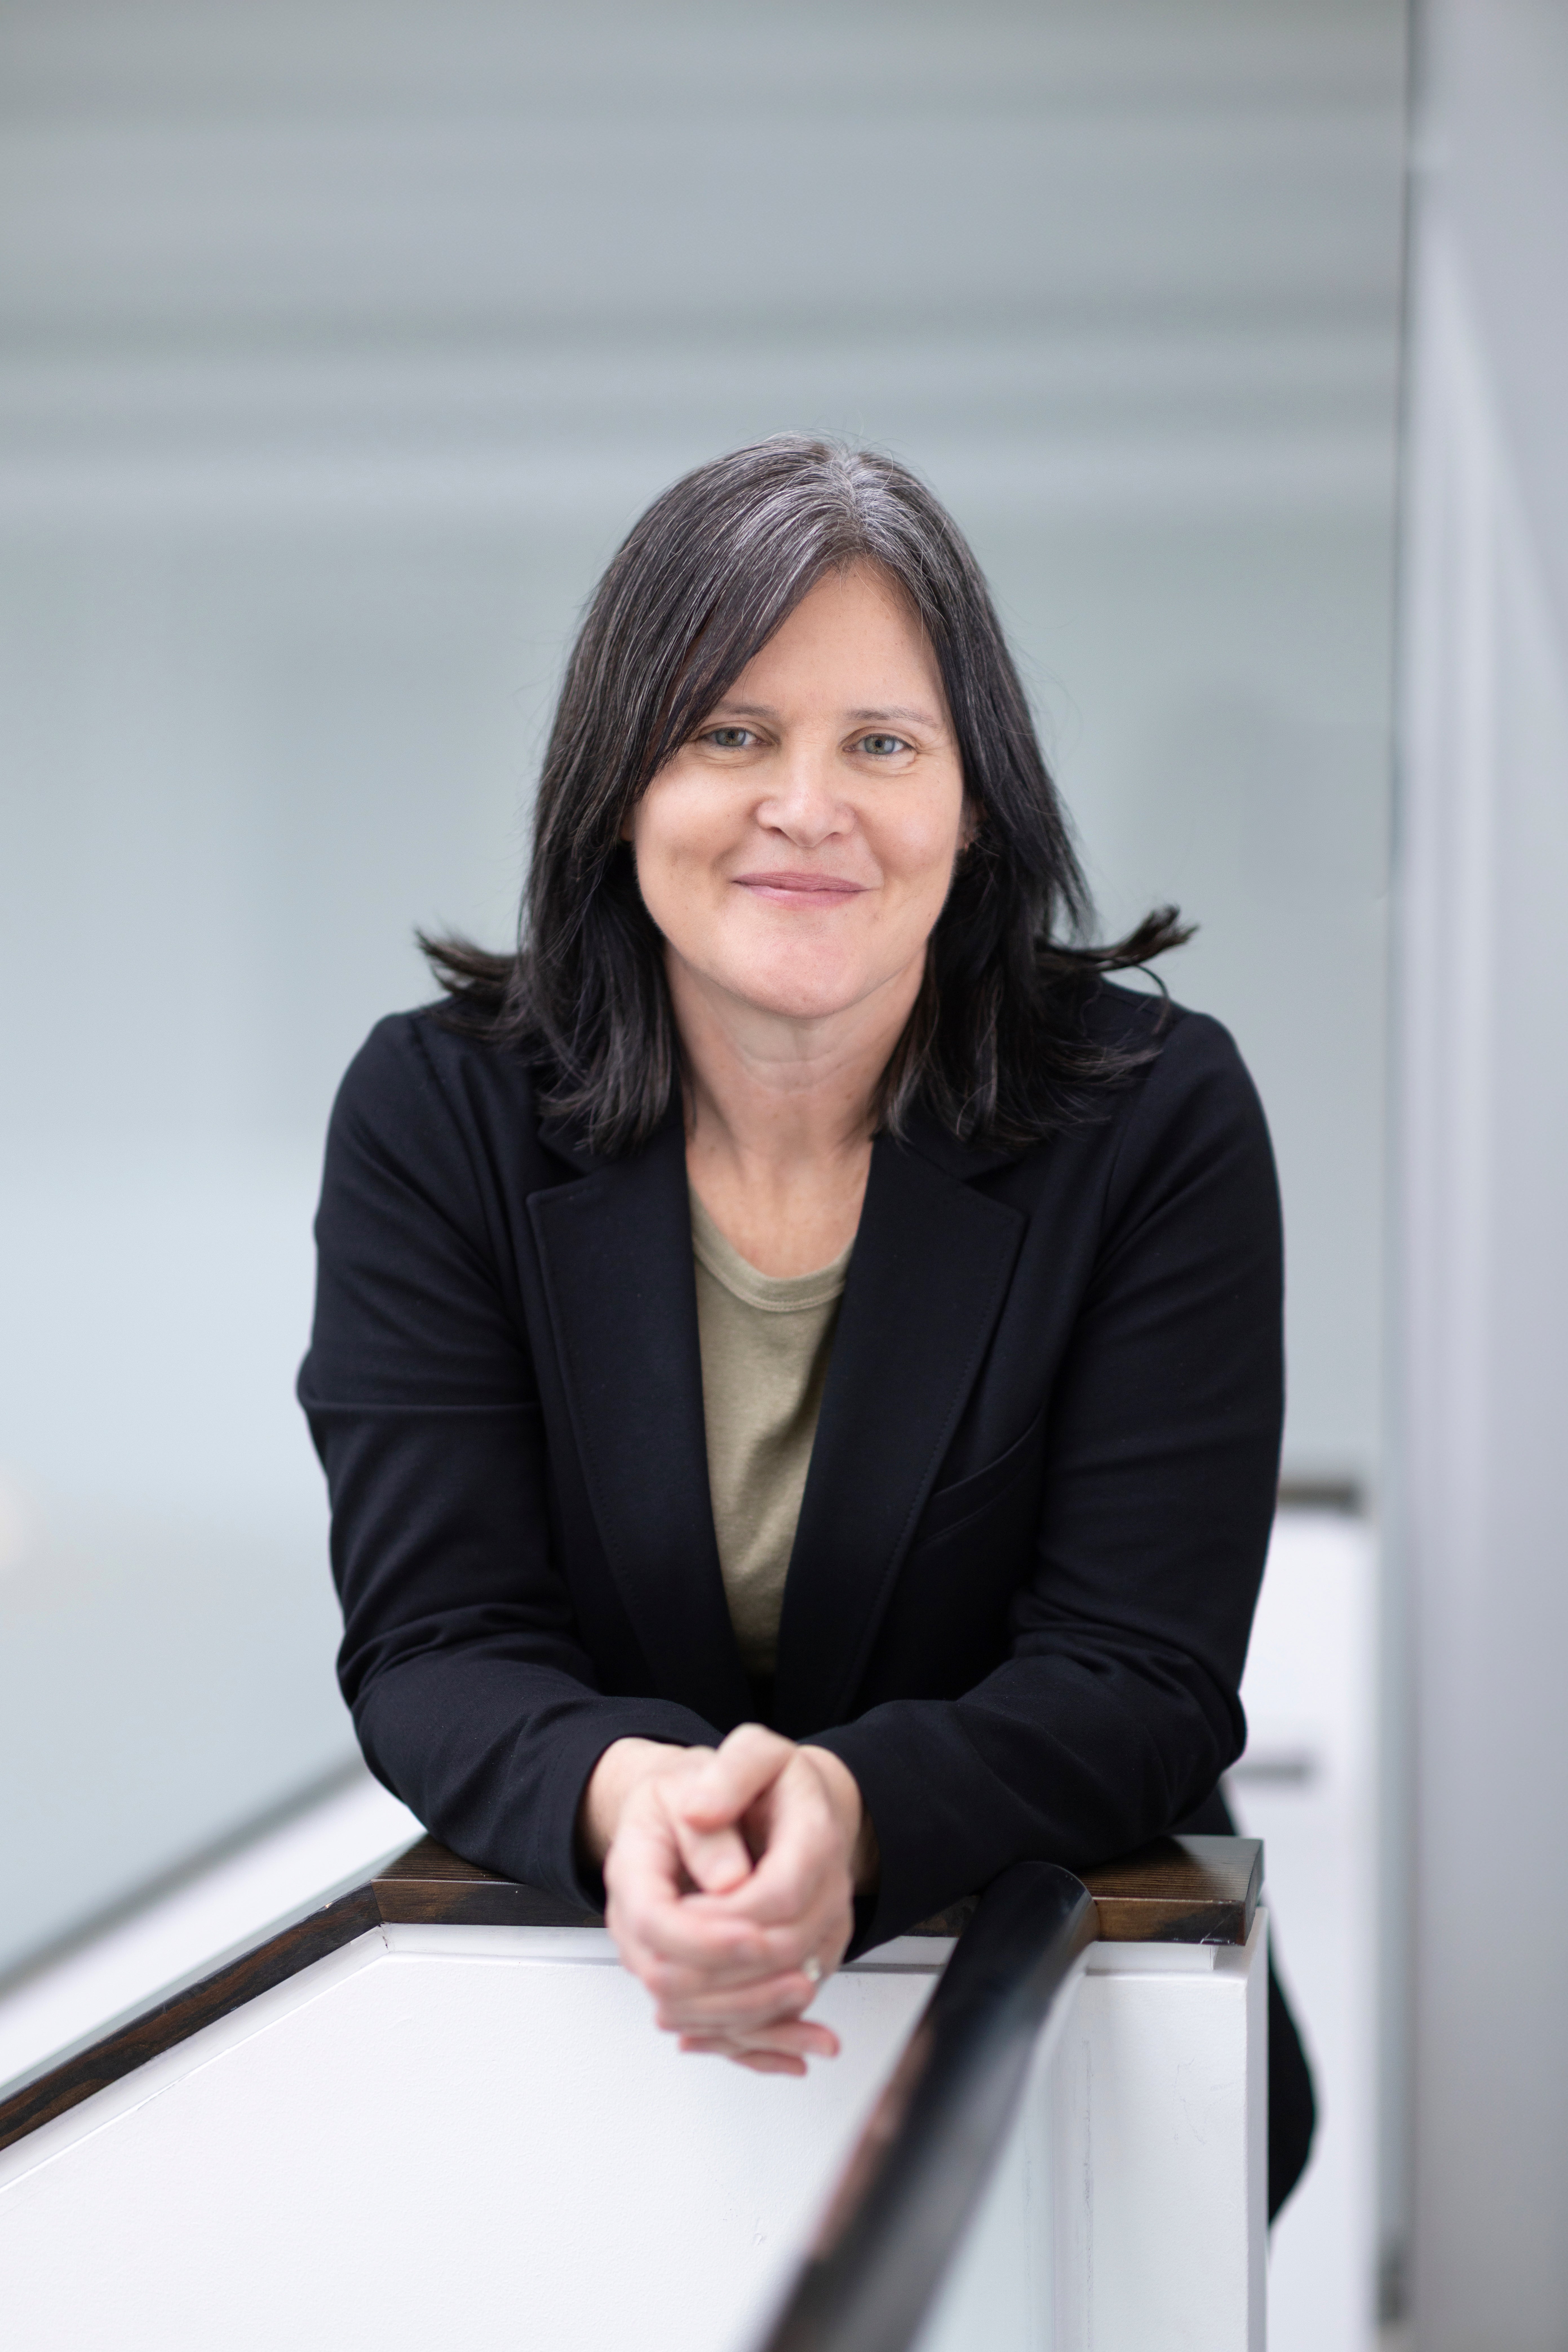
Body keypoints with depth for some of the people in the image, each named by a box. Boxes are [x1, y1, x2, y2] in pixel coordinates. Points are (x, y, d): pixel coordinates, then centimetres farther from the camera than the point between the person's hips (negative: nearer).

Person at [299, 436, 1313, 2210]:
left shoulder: (1157, 1119, -6)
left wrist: (854, 1811, -33)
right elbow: (432, 1644, -8)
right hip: (570, 1985, 0)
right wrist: (618, 1797, -33)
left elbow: (1144, 1679, -10)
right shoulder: (435, 1116, -2)